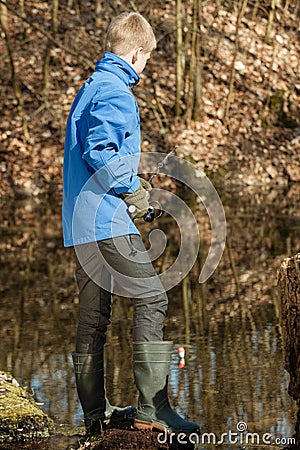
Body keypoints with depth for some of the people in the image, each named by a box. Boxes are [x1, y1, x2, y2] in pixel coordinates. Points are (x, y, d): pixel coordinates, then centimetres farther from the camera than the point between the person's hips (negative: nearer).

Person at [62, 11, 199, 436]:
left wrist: (129, 182, 19)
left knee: (93, 316, 11)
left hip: (80, 222, 10)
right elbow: (100, 151, -22)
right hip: (107, 217, -10)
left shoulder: (90, 87, 21)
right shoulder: (116, 91, -10)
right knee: (152, 297, -11)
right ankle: (152, 408, -14)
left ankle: (96, 412, 16)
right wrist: (133, 191, -10)